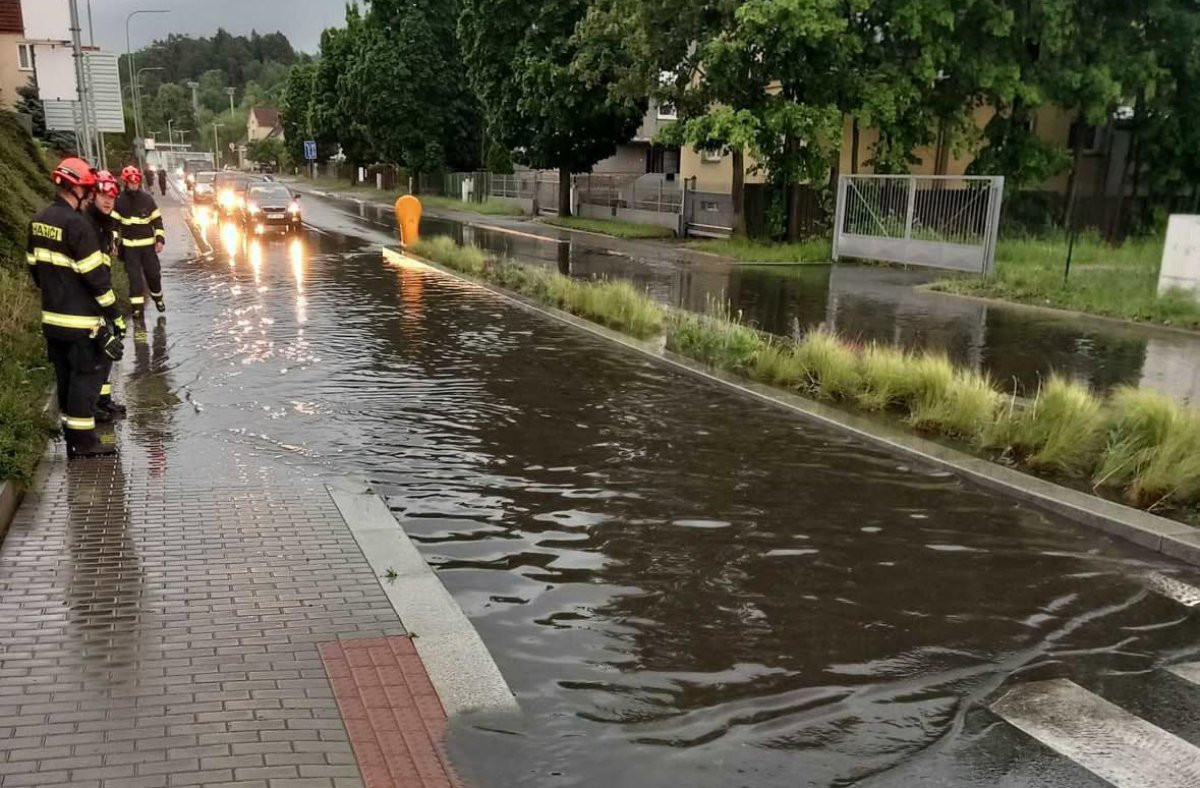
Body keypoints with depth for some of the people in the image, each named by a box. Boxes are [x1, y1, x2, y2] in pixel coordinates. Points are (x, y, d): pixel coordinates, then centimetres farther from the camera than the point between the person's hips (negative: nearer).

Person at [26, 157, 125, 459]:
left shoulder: (39, 220, 9)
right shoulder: (77, 224, -19)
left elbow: (34, 265, 16)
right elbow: (95, 274, -18)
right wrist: (112, 313, -11)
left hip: (52, 316, 9)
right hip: (80, 319, -9)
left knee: (65, 374, 15)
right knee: (86, 375, 0)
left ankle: (71, 437, 24)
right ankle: (83, 441, 4)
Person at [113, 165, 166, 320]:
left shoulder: (147, 199, -1)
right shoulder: (120, 201, -3)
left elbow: (157, 220, 4)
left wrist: (160, 239, -4)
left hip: (148, 244, 1)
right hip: (129, 245, -1)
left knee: (153, 273, 6)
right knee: (134, 276, -2)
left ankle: (158, 298, 29)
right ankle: (138, 306, 2)